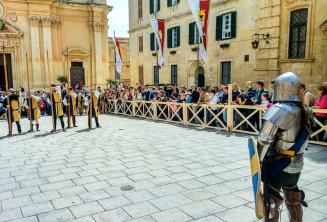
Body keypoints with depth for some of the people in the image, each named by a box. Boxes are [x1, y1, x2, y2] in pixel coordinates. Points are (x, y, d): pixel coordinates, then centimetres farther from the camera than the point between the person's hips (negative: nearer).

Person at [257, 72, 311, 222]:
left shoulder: (279, 110, -20)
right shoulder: (302, 110, 2)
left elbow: (264, 140, -23)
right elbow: (302, 138, 8)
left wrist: (259, 160, -10)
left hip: (277, 165, -7)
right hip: (296, 165, 7)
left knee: (271, 202, 10)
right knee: (293, 201, 25)